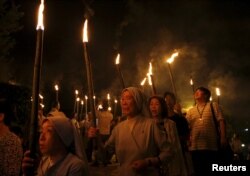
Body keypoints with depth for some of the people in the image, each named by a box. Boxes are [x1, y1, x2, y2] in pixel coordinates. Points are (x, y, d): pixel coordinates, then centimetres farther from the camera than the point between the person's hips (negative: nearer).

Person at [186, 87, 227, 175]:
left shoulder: (213, 106, 9)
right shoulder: (190, 111, 18)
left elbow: (221, 121, -1)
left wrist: (223, 137, -12)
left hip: (211, 146, -3)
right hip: (195, 147, 3)